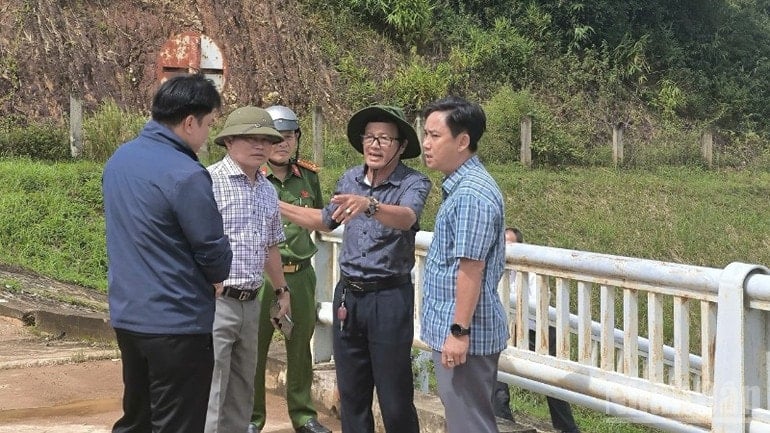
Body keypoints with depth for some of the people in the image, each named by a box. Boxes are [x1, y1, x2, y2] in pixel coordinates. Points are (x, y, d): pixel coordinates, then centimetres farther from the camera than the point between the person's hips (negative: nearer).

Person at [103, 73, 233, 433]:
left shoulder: (118, 159, 6)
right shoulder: (186, 175, -21)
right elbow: (214, 253, -14)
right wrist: (218, 274, 7)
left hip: (126, 315, 8)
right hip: (177, 324, -8)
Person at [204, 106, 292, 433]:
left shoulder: (268, 191, 13)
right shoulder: (209, 181, -11)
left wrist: (281, 290, 29)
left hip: (250, 304, 8)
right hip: (214, 302, -8)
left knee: (242, 393, 15)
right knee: (210, 393, -4)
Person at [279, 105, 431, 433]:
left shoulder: (414, 183, -12)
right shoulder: (350, 179, 6)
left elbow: (406, 218, -35)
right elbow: (326, 221, 23)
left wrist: (369, 204, -53)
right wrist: (277, 206, 20)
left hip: (389, 298, -5)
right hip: (347, 295, 6)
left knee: (395, 397, 0)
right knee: (351, 392, 14)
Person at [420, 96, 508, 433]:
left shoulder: (472, 194, -21)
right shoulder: (462, 186, 12)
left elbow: (470, 269, -23)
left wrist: (459, 331, -22)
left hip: (462, 332, -10)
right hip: (452, 326, 10)